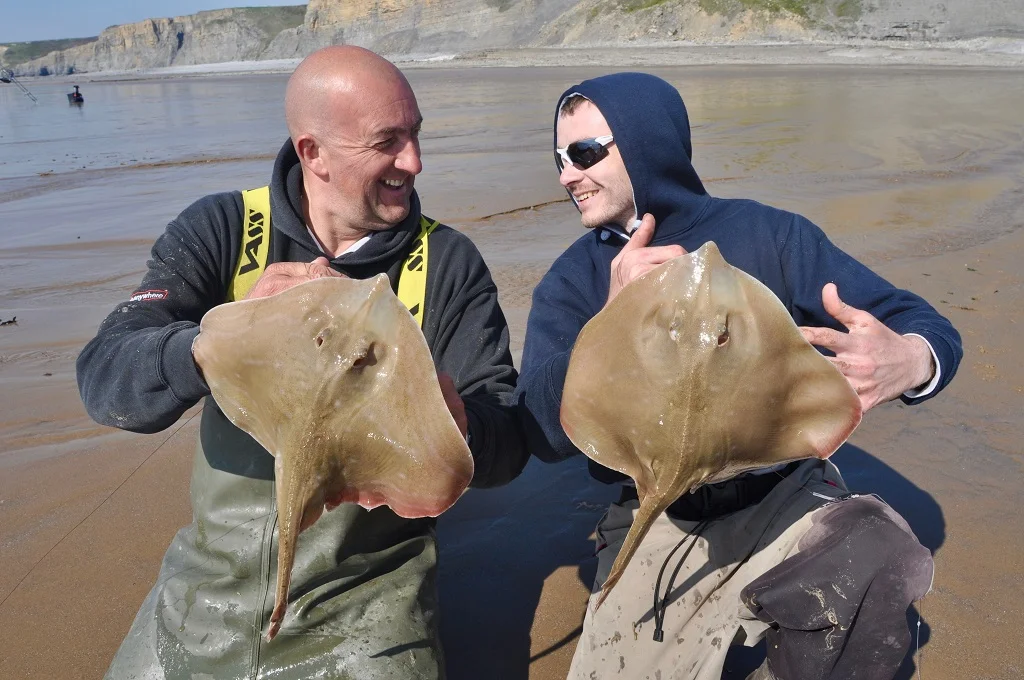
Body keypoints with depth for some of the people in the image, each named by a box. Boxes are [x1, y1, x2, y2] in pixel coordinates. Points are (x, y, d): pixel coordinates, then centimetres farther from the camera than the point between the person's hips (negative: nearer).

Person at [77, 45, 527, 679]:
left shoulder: (448, 262, -11)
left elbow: (508, 446, -14)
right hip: (211, 589, 2)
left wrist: (455, 421, -37)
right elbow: (106, 381, -18)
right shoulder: (221, 230, -9)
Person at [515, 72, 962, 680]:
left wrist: (909, 361, -33)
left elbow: (926, 326, -7)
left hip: (780, 494, -1)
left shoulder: (765, 236, -5)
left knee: (877, 559, -30)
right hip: (657, 523, 2)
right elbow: (544, 434, -13)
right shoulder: (571, 283, -1)